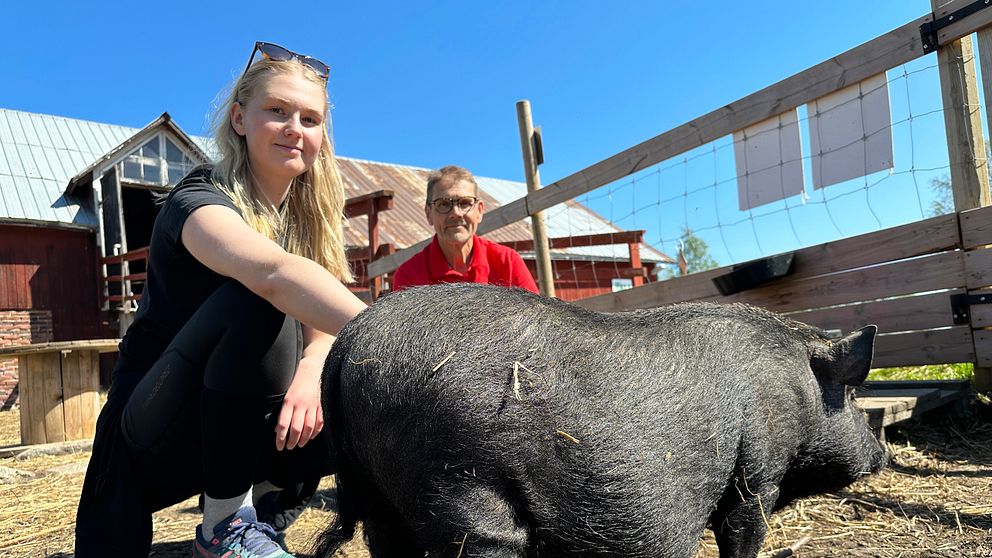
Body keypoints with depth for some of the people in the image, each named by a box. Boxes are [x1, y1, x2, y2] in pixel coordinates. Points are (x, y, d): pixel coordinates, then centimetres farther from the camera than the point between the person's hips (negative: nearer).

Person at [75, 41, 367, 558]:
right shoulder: (199, 200, -18)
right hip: (158, 433, -5)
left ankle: (260, 486, 8)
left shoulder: (306, 216, 5)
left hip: (247, 425, 6)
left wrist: (310, 374, -28)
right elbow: (273, 273, -40)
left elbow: (321, 327, -5)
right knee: (254, 302, -33)